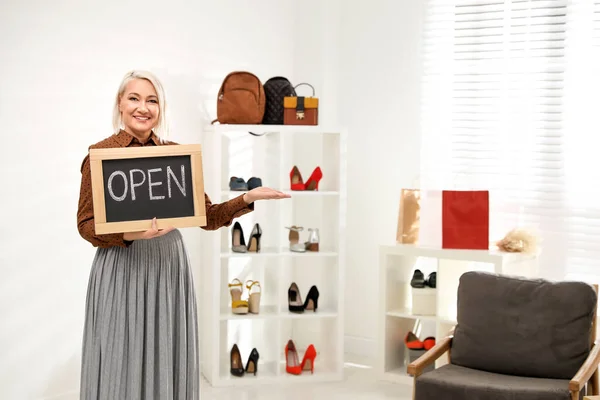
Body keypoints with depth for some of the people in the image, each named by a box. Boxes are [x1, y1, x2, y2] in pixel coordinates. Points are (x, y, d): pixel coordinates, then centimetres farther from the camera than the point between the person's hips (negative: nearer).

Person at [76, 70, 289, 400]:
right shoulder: (100, 153, -3)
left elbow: (207, 217, 8)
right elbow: (86, 224, -4)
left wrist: (248, 198, -6)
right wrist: (130, 233, -21)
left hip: (170, 267, 4)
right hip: (121, 271, -3)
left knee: (168, 365, 7)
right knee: (121, 368, 0)